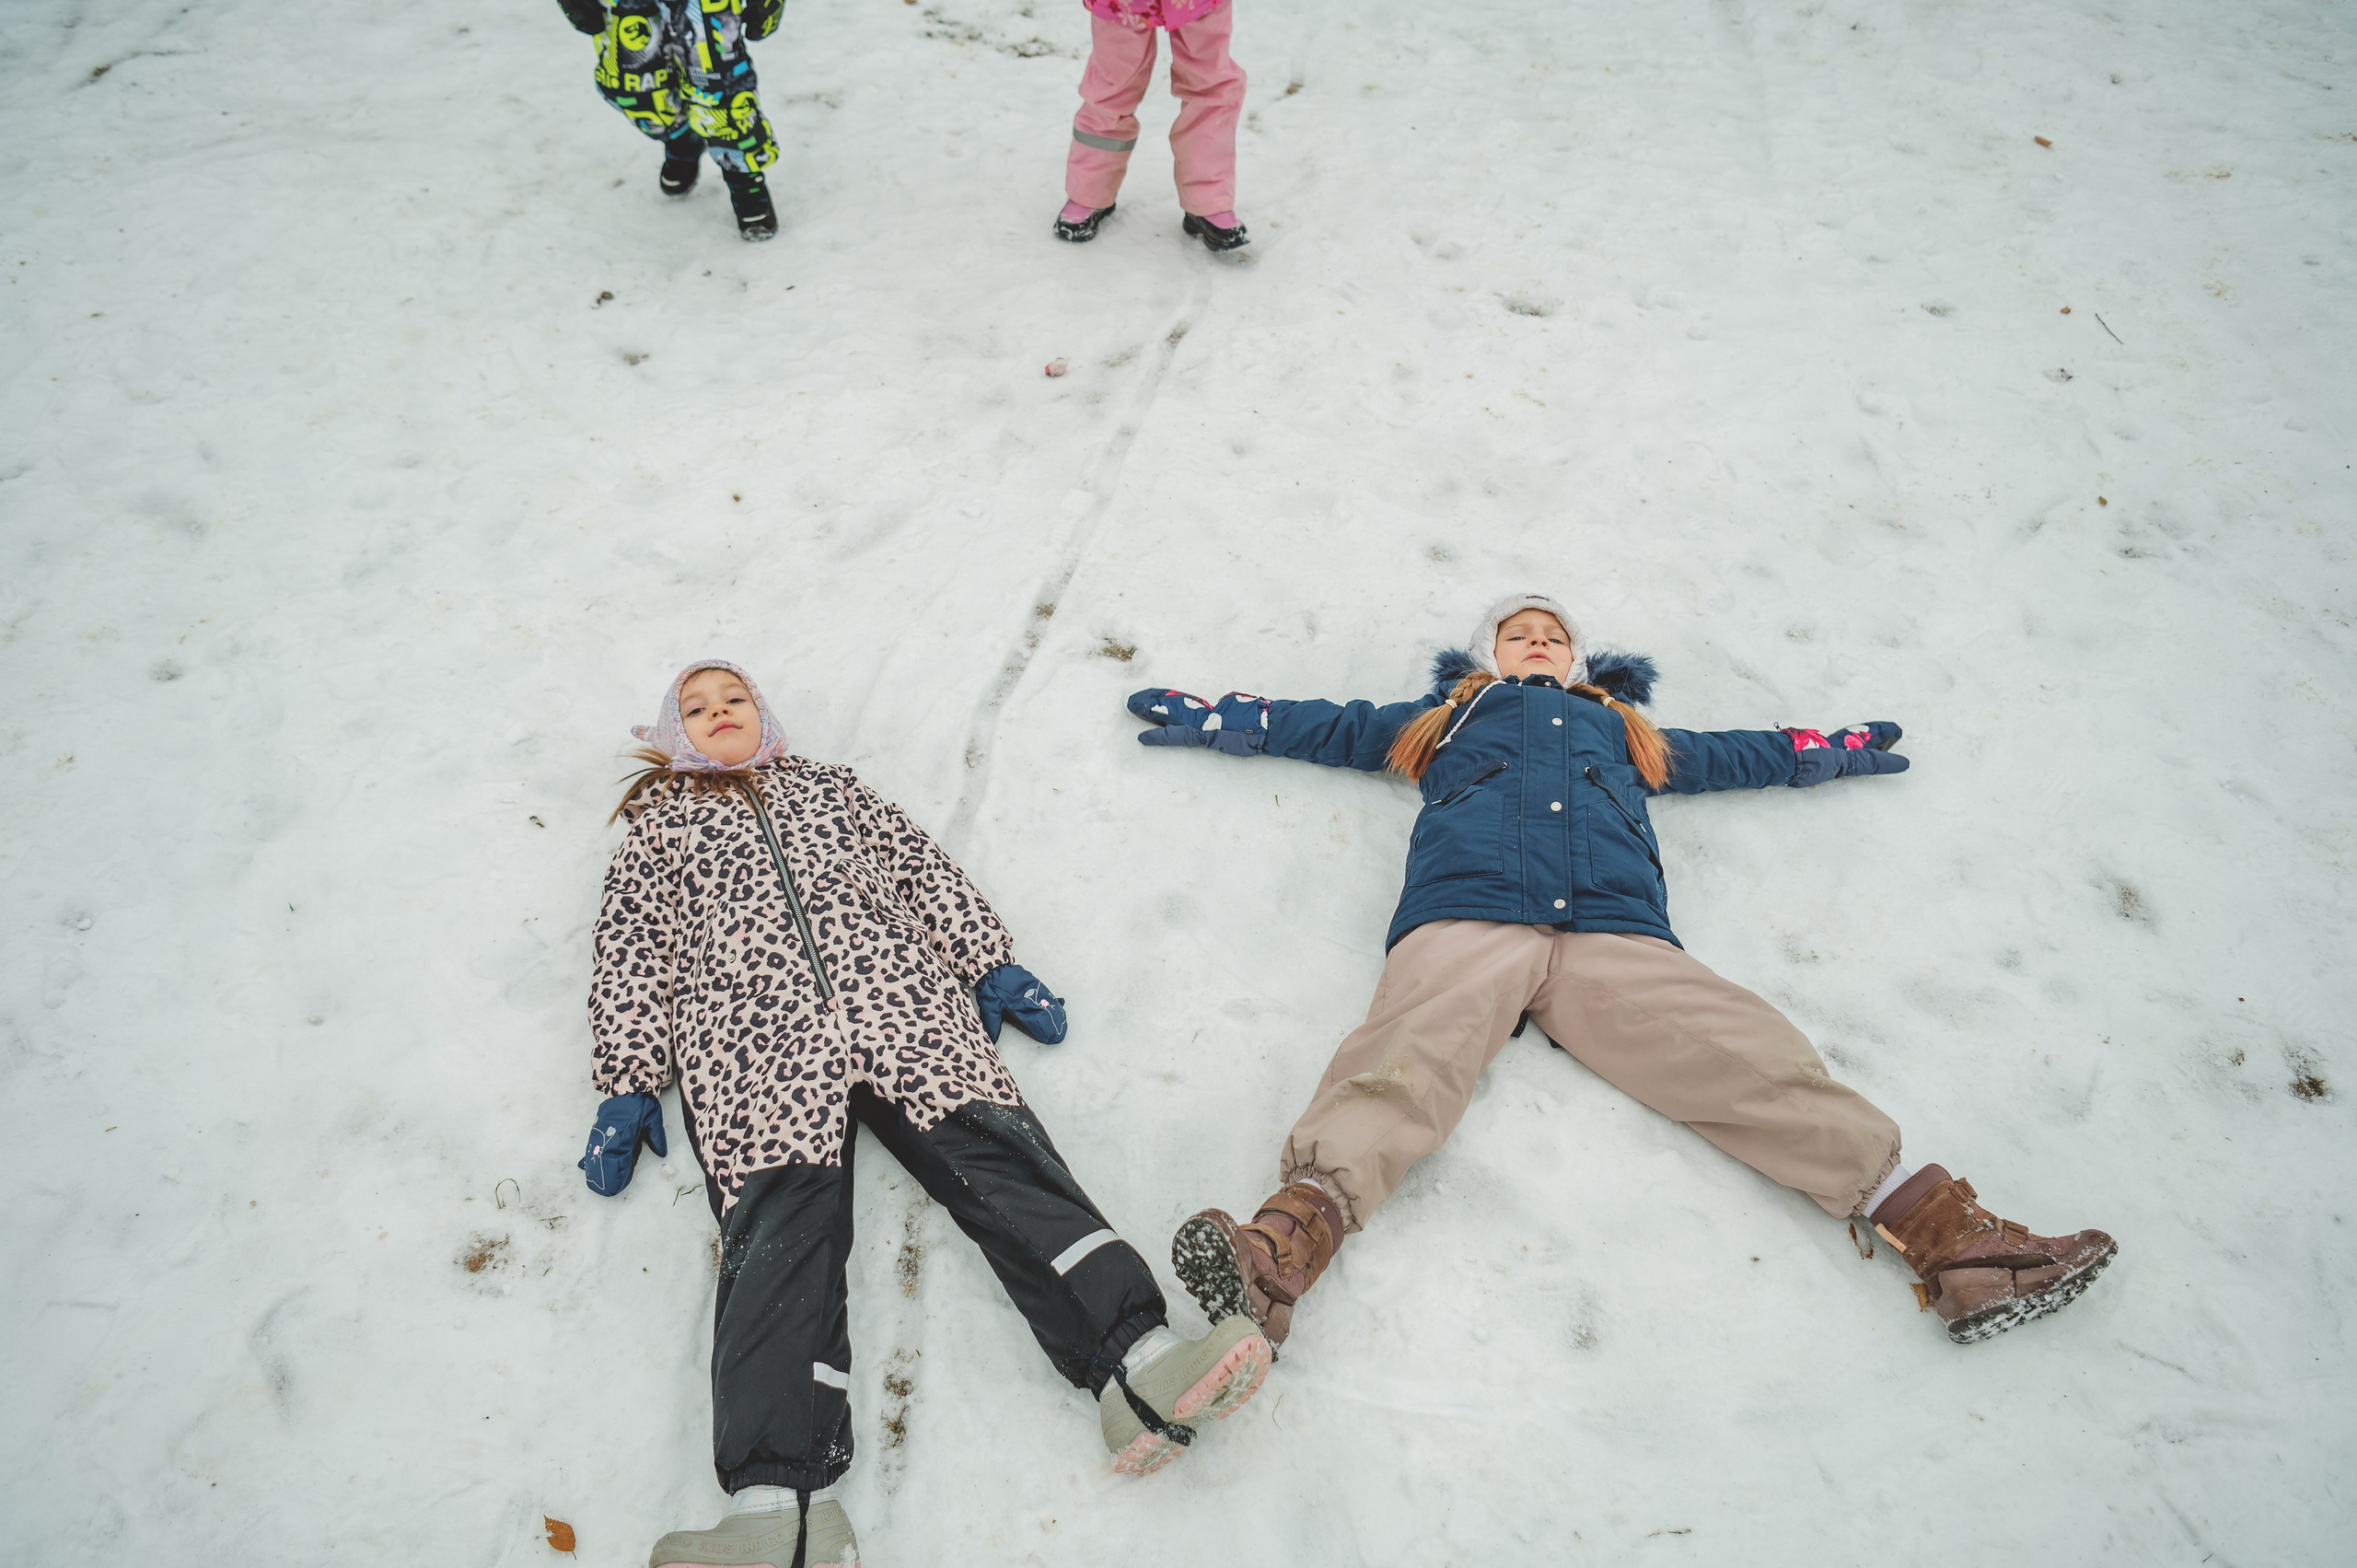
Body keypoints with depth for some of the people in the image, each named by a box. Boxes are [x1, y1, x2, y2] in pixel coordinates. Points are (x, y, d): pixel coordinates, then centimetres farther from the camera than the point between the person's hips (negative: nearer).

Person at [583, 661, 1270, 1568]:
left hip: (896, 999, 2)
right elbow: (632, 950, 20)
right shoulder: (657, 822, 32)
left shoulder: (830, 785, 36)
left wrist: (991, 964, 11)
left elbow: (923, 870, 26)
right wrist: (628, 1081, 6)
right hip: (751, 1029, -1)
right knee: (779, 1218, -27)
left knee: (995, 1152, -24)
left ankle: (1139, 1365, -43)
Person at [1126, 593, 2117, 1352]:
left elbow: (1726, 755, 54)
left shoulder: (1623, 730, 41)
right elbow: (1337, 727, 41)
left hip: (1615, 936, 3)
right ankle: (1285, 1243, -53)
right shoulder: (1446, 719, 36)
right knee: (1405, 1062, -31)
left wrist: (1825, 751, 59)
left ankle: (1941, 1231, -28)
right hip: (1467, 920, -2)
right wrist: (1222, 718, 41)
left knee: (1751, 1061, -20)